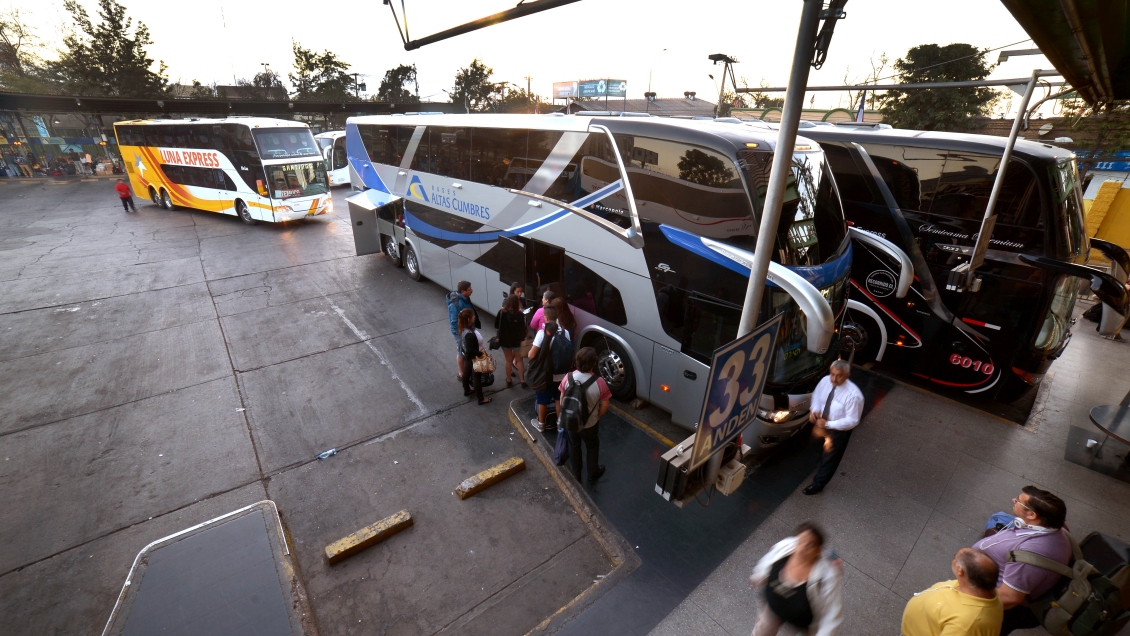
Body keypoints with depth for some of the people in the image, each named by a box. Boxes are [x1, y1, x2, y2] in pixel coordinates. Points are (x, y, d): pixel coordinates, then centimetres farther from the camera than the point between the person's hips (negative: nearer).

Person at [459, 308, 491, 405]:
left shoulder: (465, 328, -9)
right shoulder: (470, 334, -38)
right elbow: (470, 350, -34)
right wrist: (480, 351, -22)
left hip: (467, 357, 9)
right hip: (473, 358, -9)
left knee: (466, 373, 28)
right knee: (477, 378, 8)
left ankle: (467, 391, 52)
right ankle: (481, 399, 25)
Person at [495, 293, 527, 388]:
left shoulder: (501, 313, -12)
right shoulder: (519, 315, -18)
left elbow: (496, 325, -1)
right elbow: (523, 329, -16)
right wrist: (523, 337, 2)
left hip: (504, 340, 2)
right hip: (516, 340, -2)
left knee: (509, 360, 17)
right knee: (519, 360, 15)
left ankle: (509, 381, 26)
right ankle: (523, 382, 20)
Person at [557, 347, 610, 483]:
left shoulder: (568, 377, -20)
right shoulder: (599, 382, -26)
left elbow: (562, 401, -8)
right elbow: (605, 405, -14)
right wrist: (597, 416, 6)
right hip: (589, 424, -2)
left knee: (574, 447, 26)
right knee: (592, 447, 26)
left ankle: (575, 474, 45)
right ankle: (593, 474, 44)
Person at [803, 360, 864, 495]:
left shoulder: (853, 395, -35)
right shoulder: (825, 381, -19)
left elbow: (852, 420, -27)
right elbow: (816, 394, 1)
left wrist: (828, 424, -31)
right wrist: (814, 409, -17)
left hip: (839, 430, -5)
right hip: (822, 422, 5)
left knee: (830, 457, 14)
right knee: (822, 450, 32)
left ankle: (818, 484, 34)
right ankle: (821, 465, 63)